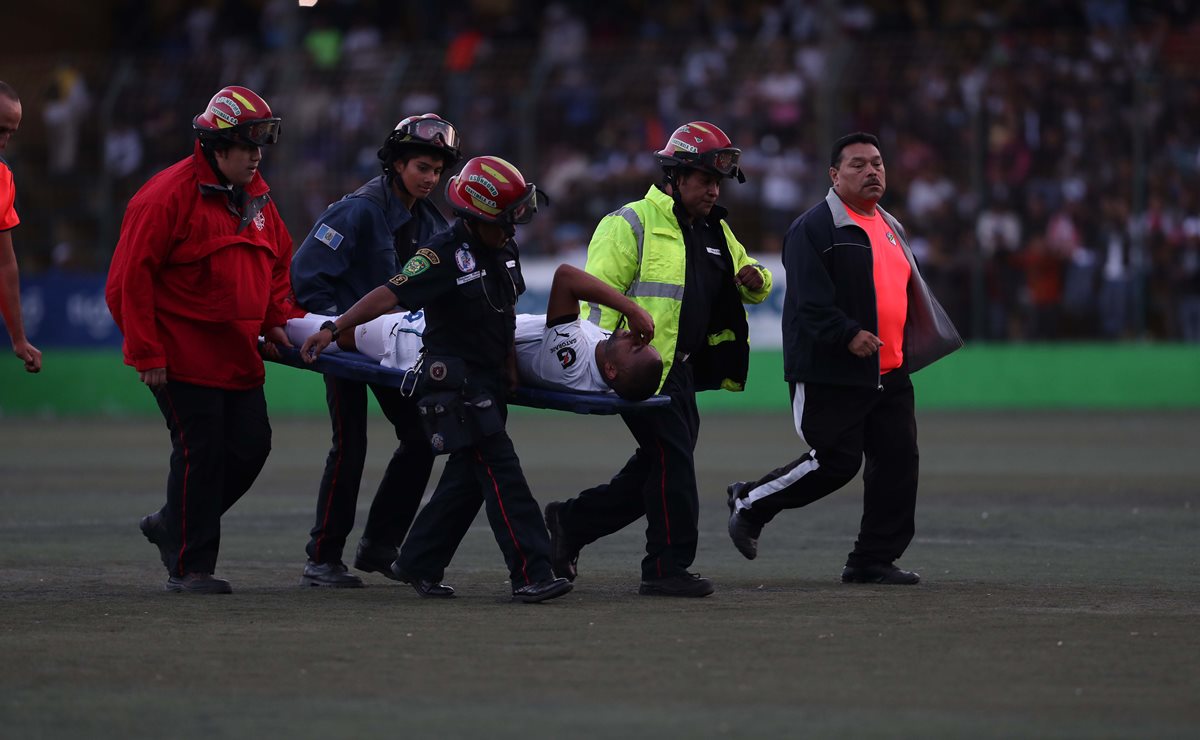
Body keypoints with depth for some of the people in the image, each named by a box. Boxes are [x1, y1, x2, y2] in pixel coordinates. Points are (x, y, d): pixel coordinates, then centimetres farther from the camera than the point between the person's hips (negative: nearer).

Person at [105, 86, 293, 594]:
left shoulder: (257, 197, 12)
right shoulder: (169, 195, -13)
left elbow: (279, 261, 26)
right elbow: (129, 279, -14)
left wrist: (274, 322, 11)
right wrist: (146, 354, -15)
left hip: (239, 356, 8)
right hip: (184, 357, -8)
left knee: (250, 447, 6)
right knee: (200, 453, -7)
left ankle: (172, 526, 25)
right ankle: (188, 567, 4)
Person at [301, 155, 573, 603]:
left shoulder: (503, 251, 10)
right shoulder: (445, 254, -16)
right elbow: (390, 295, -21)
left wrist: (508, 365, 19)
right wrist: (333, 329, -28)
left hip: (490, 382, 9)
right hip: (454, 379, -9)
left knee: (468, 479, 11)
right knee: (500, 474, -15)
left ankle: (418, 564, 23)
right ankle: (531, 574, -19)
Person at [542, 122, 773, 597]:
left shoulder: (715, 232, 18)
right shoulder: (633, 223, -7)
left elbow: (748, 288, 29)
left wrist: (755, 280, 3)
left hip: (681, 368, 9)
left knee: (657, 469, 10)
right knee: (672, 460, -11)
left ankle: (570, 522, 23)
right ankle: (668, 568, -6)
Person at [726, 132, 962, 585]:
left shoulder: (891, 229, 19)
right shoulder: (814, 228, -9)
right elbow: (810, 300, -18)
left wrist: (904, 354, 20)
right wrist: (847, 334, -28)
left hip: (890, 375, 8)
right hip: (832, 375, -8)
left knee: (897, 462, 3)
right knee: (836, 461, -9)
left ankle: (874, 560, 10)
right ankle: (751, 503, 12)